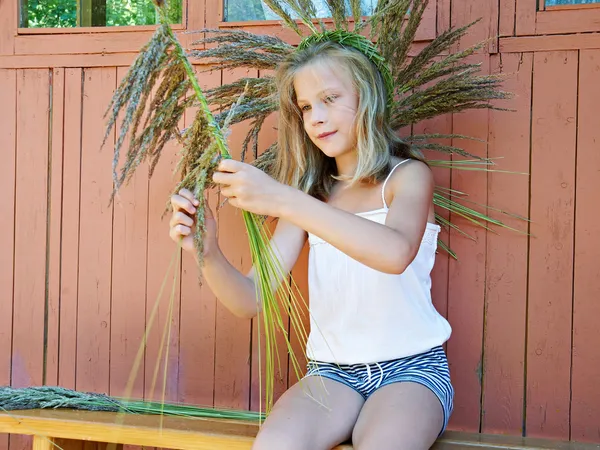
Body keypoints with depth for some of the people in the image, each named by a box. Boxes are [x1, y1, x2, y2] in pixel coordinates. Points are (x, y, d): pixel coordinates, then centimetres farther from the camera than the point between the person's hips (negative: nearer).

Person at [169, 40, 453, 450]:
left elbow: (397, 253, -26)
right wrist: (208, 253, -20)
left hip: (411, 369, -3)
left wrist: (282, 200, -33)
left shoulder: (408, 175, -1)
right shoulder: (311, 196, 11)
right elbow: (250, 301, 2)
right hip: (332, 373, 3)